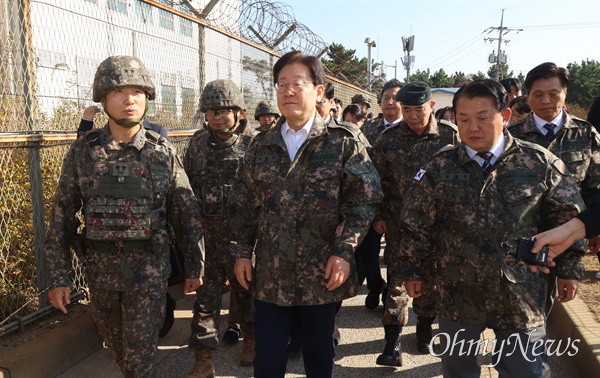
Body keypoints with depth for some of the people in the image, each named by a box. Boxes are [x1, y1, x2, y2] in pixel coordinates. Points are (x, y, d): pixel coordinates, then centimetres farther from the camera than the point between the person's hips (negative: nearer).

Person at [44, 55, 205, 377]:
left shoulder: (163, 151, -6)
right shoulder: (83, 151, -3)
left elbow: (186, 213, -1)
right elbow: (62, 217, 1)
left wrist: (195, 266, 2)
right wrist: (58, 278, -1)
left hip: (149, 267, -2)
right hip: (100, 268, 2)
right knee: (115, 347, 21)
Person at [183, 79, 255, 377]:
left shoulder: (250, 147, -7)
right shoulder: (197, 144, 5)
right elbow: (186, 184, 12)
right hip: (205, 233, 3)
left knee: (245, 290, 15)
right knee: (205, 295, 6)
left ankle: (250, 339, 40)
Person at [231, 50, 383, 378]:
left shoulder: (343, 141, -5)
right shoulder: (261, 145, 6)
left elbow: (364, 200, -8)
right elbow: (246, 204, 10)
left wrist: (343, 252, -14)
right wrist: (242, 252, 6)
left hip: (323, 275, -2)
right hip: (270, 274, 3)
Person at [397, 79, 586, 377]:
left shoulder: (540, 163, -7)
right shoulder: (440, 167, -6)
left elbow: (566, 217, 3)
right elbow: (417, 224, 0)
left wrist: (568, 268, 7)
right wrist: (411, 270, 4)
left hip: (521, 295, 0)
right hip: (457, 294, 1)